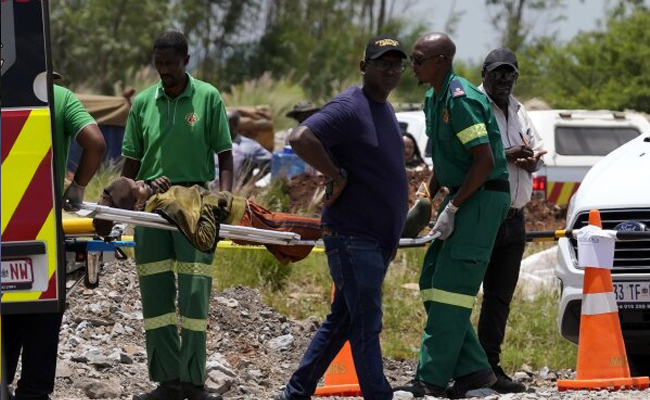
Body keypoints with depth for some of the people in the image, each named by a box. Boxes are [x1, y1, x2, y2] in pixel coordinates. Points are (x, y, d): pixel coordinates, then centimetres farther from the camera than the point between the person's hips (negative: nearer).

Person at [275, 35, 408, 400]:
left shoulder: (386, 111, 16)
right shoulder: (349, 108, -14)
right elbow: (301, 138, -28)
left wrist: (394, 234, 21)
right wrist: (336, 176, -22)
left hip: (379, 239, 9)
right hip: (352, 236, -9)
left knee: (342, 321, 14)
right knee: (366, 325, -9)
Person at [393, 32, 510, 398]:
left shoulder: (461, 99, -18)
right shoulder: (434, 100, 13)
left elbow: (484, 161, -22)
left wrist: (452, 207, -19)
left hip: (484, 198, -10)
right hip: (465, 198, 10)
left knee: (450, 286, -11)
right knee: (433, 283, 8)